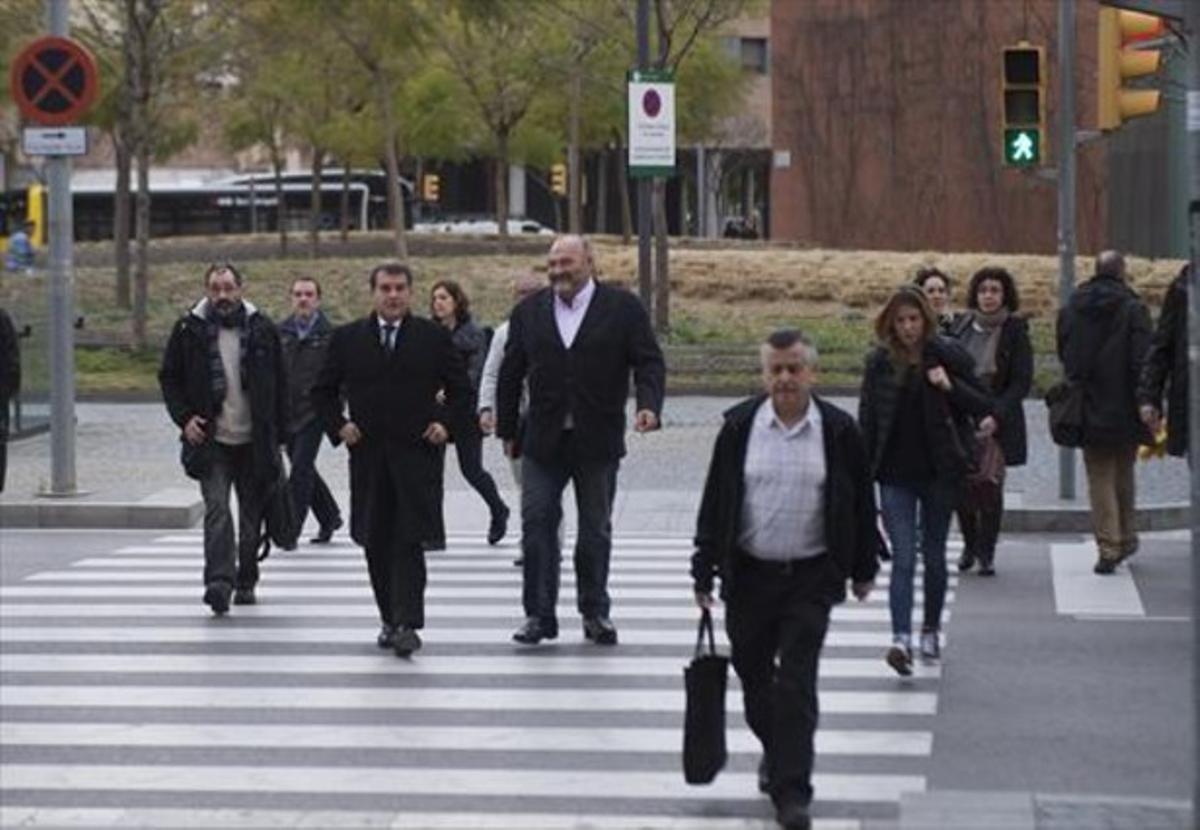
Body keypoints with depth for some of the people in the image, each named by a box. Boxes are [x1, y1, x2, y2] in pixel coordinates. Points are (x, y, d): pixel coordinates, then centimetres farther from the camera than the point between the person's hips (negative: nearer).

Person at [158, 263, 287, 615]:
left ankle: (246, 581, 22)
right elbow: (169, 378, 10)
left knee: (252, 516, 9)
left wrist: (278, 437, 4)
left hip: (254, 441, 2)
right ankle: (218, 581, -22)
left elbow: (279, 386, 8)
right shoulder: (189, 330, 0)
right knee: (217, 509, -15)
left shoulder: (262, 329, 2)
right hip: (211, 440, -2)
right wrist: (184, 417, -5)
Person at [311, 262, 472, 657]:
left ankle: (408, 625, -14)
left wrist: (447, 424, -3)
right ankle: (389, 619, 18)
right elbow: (323, 392, 15)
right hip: (368, 457, 3)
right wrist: (338, 426, 1)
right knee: (376, 544, 7)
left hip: (417, 453, -2)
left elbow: (461, 390, 11)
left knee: (409, 543, -10)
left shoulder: (434, 337, 4)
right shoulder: (347, 338, 8)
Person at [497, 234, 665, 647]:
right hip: (542, 442, 1)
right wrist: (507, 430, 9)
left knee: (596, 530, 8)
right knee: (537, 523, -4)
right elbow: (510, 375, 11)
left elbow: (649, 362, -3)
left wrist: (649, 405, -20)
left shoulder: (623, 308, 0)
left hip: (598, 442, -1)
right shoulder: (529, 312, 7)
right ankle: (539, 614, 1)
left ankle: (595, 612, 19)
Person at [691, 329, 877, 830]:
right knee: (753, 676, 13)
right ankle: (775, 751, 40)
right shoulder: (740, 427, -2)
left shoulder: (838, 431, -3)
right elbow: (715, 502, 3)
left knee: (796, 685, -7)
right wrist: (704, 571, 2)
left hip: (810, 578, -2)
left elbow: (861, 503, 6)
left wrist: (863, 570, 10)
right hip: (749, 576, 2)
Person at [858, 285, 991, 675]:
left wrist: (951, 386, -19)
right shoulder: (879, 362, 1)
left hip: (939, 472, 0)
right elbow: (866, 420, 5)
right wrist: (863, 474, 1)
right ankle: (901, 639, -20)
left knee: (934, 554, 12)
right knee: (903, 556, -11)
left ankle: (931, 629, 30)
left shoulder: (948, 356, -3)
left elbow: (984, 406, -2)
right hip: (895, 474, 0)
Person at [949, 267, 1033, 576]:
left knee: (990, 489, -1)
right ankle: (969, 545, 23)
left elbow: (1021, 382, -7)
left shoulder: (1015, 331, -4)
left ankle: (986, 552, 14)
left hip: (997, 425, -2)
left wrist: (996, 417, -18)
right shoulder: (961, 327, 5)